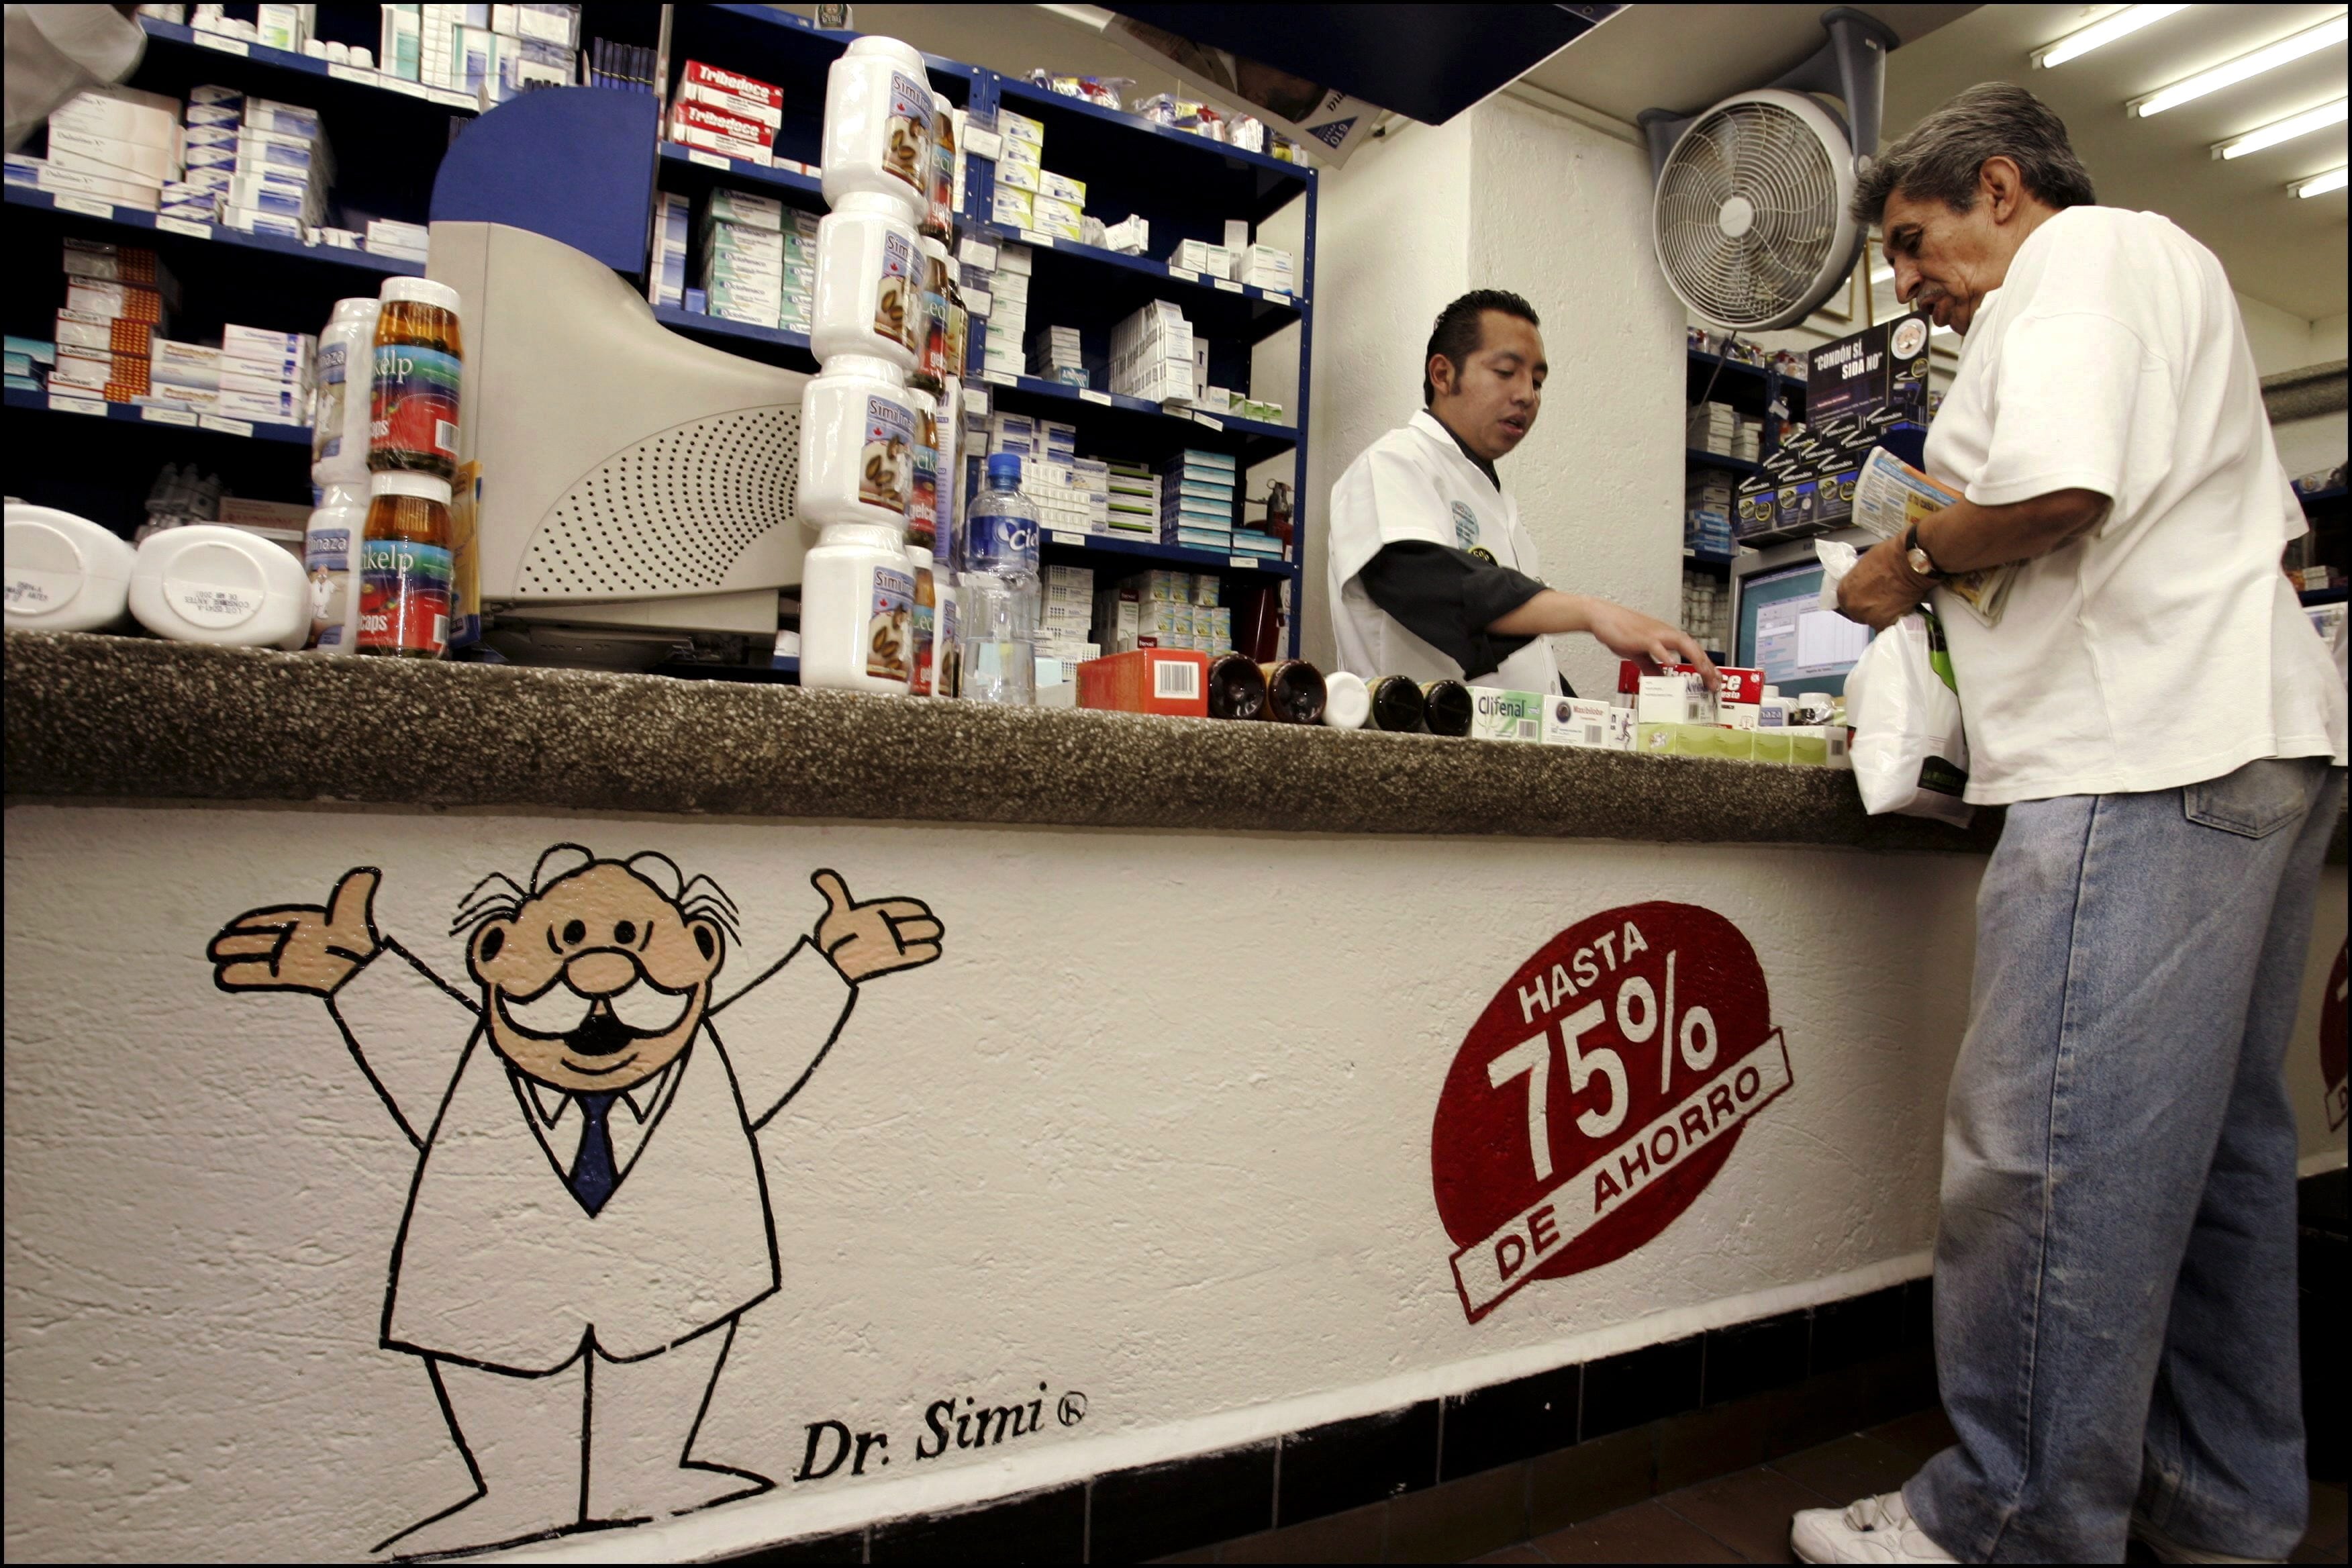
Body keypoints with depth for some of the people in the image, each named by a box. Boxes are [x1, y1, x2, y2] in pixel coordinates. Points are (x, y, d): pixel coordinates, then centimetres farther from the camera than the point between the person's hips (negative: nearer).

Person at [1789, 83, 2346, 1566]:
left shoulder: (2078, 251, 1)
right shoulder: (2173, 270, 31)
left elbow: (2056, 488, -19)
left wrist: (1912, 562, -1)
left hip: (2148, 758, -11)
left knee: (2055, 1146, -10)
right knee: (2218, 1132, 12)